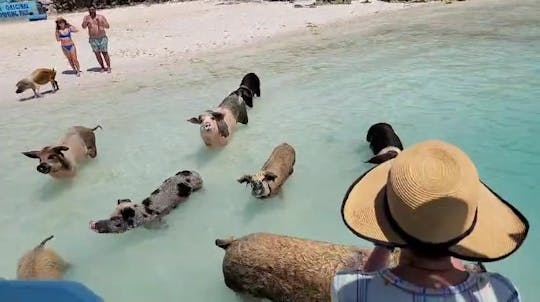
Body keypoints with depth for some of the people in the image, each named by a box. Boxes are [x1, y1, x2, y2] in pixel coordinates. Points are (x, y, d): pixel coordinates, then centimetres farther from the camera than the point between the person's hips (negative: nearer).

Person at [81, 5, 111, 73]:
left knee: (105, 53, -6)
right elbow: (83, 26, -8)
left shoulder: (101, 17, 0)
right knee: (97, 54, 5)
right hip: (93, 39, 2)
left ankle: (108, 67, 5)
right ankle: (103, 67, 17)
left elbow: (108, 26, -5)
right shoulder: (86, 17, 4)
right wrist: (86, 20, -25)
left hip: (102, 38, -2)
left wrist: (101, 21, -21)